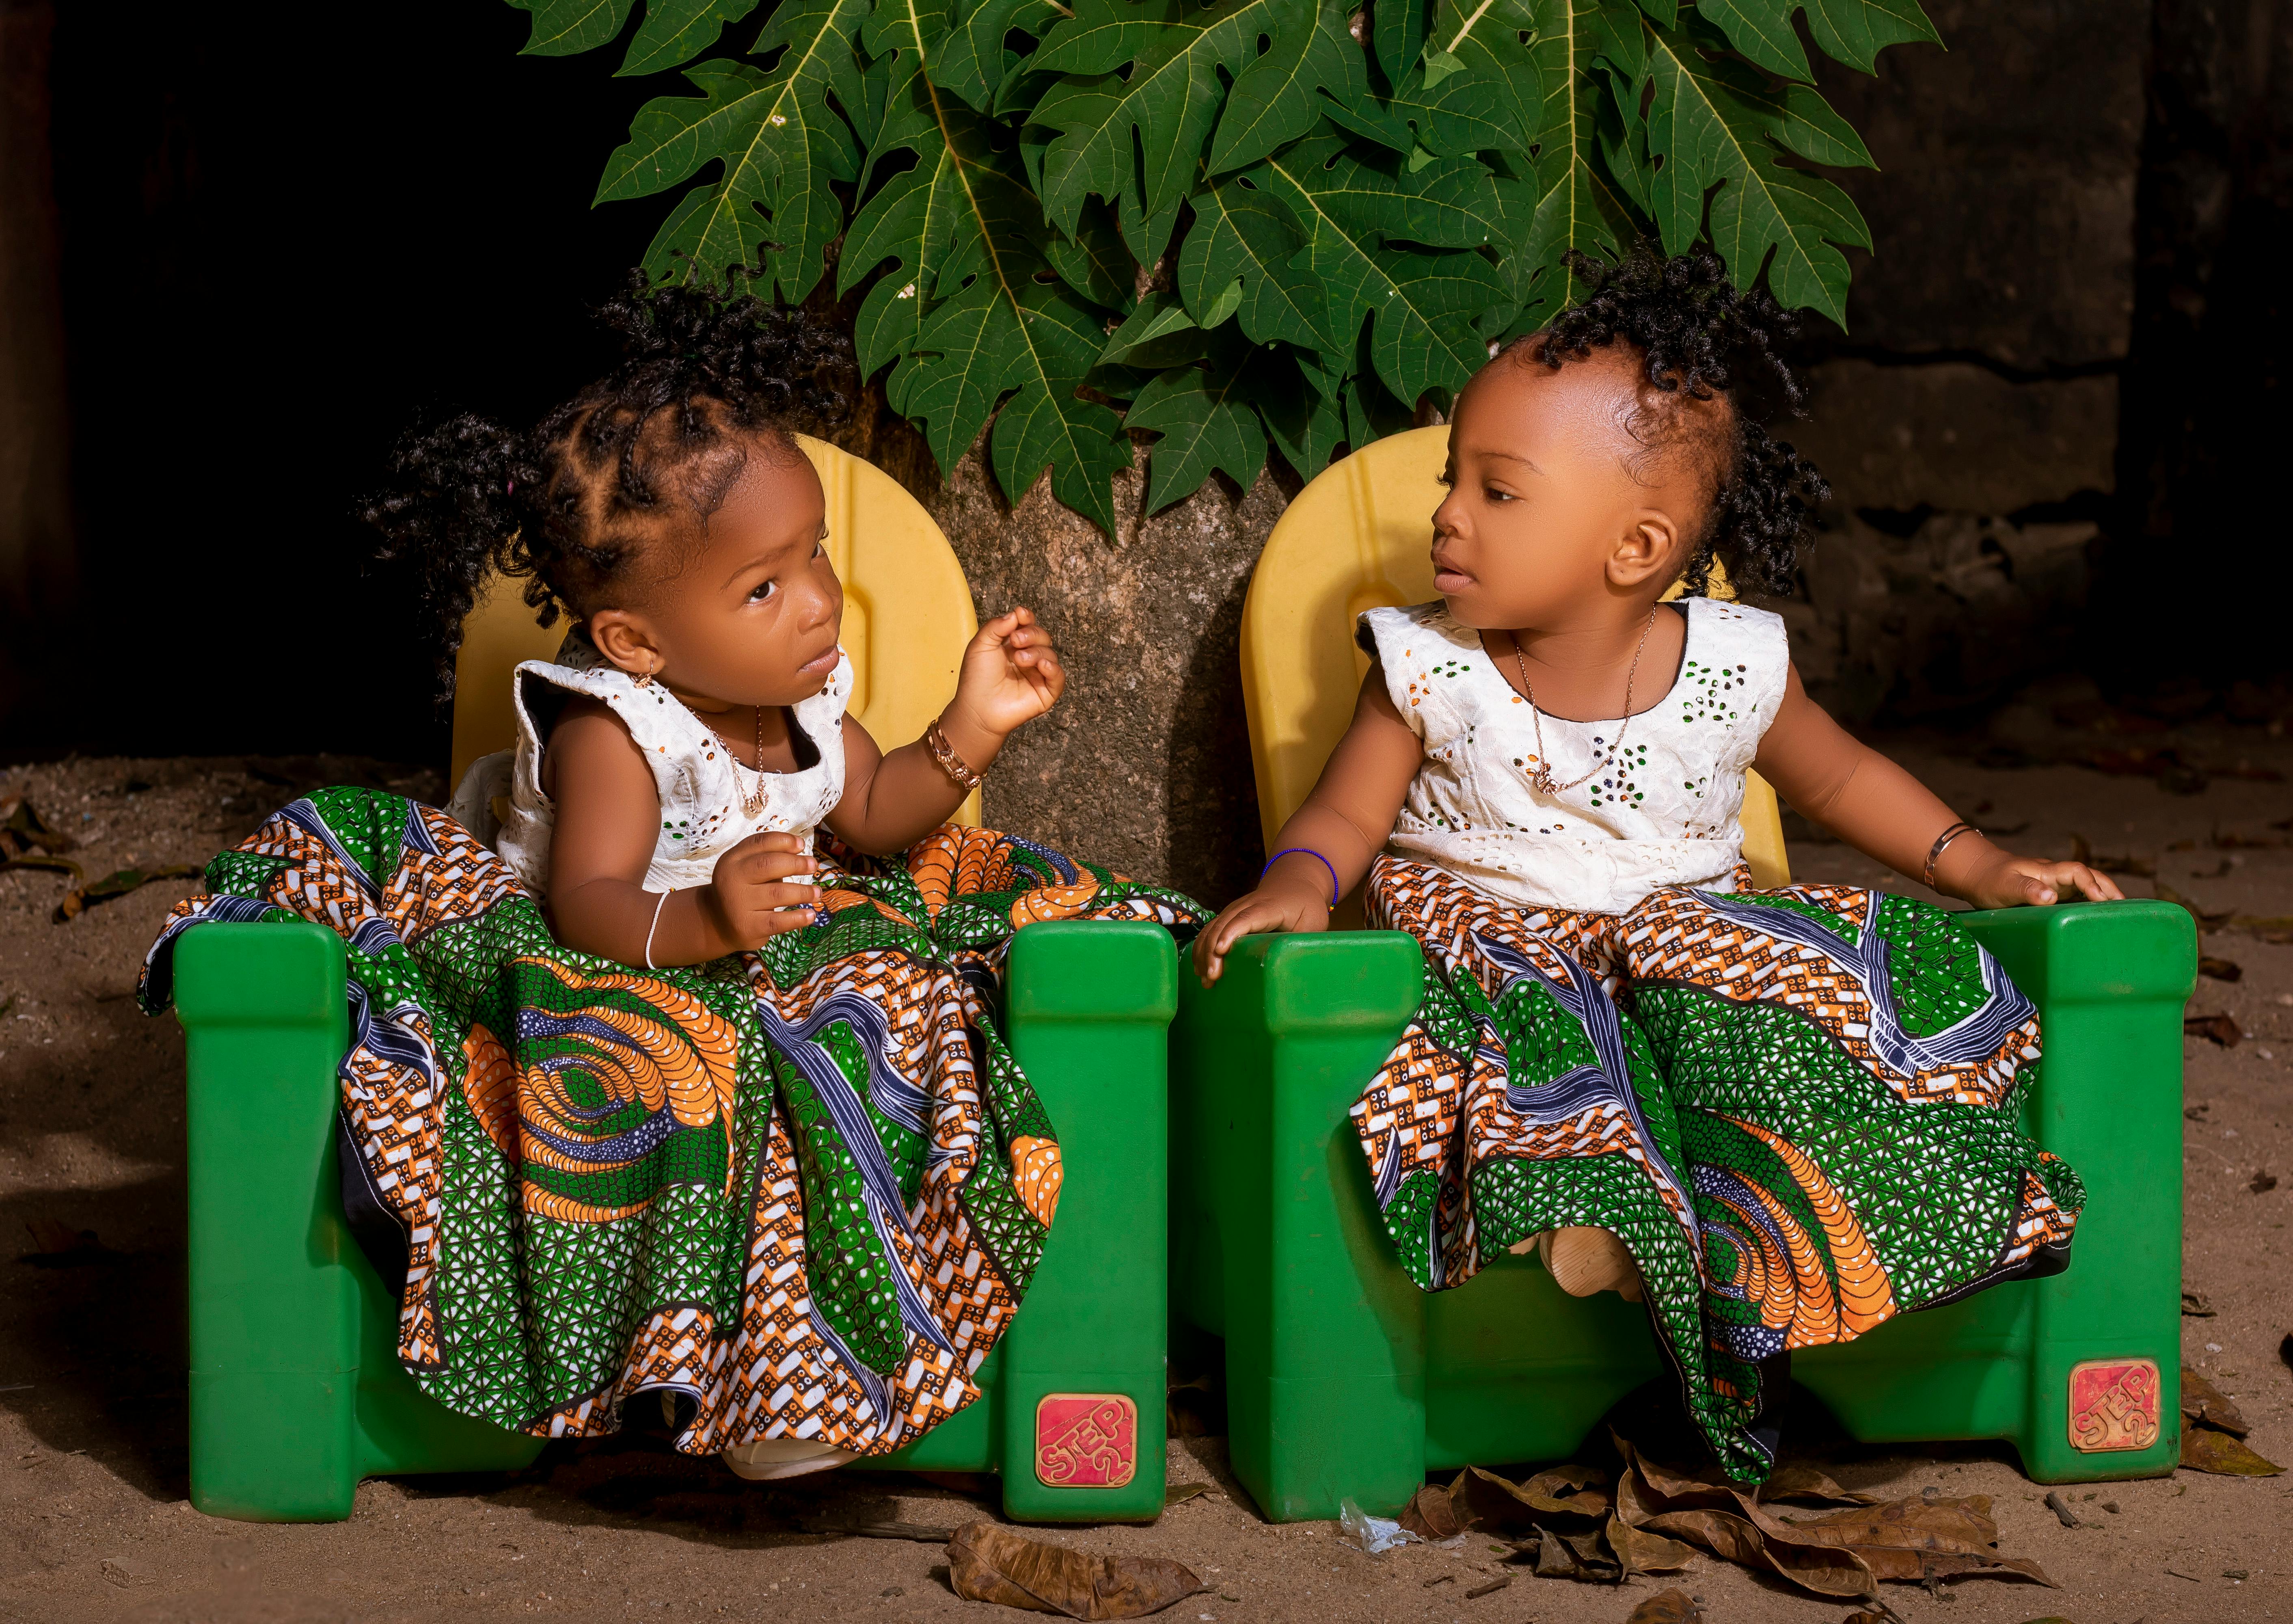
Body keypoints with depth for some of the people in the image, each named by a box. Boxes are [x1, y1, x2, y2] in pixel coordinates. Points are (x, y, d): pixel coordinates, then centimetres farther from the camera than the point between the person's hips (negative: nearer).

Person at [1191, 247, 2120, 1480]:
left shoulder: (1734, 668, -4)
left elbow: (1836, 776, 13)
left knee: (1810, 1004, -28)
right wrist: (1298, 886, -25)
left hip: (1685, 930, 2)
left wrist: (1980, 868, 5)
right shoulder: (1429, 670, -5)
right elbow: (1348, 810, -1)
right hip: (1493, 940, -1)